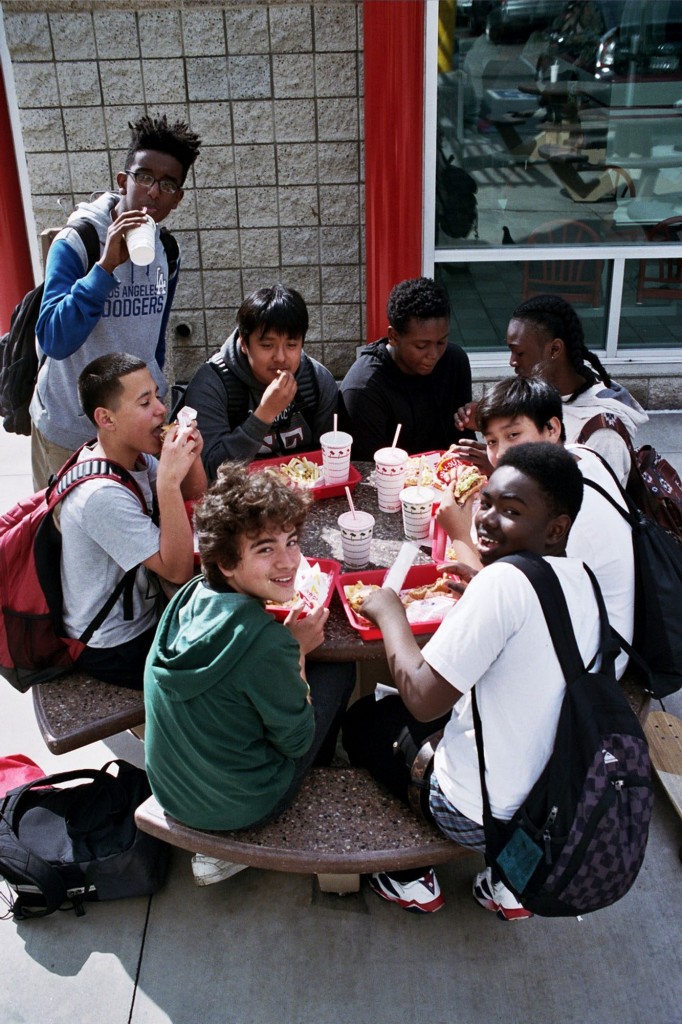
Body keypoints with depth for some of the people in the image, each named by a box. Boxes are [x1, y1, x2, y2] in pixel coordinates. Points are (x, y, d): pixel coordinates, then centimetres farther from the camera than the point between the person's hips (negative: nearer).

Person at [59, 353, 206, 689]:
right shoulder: (102, 495, -31)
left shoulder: (135, 456, -5)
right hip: (114, 651, -8)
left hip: (142, 616, 8)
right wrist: (168, 480, -37)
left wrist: (192, 457, -15)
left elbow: (194, 498, 6)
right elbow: (178, 570, -29)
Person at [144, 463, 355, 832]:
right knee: (338, 670, 9)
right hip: (234, 808, -6)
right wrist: (297, 652, -7)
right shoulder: (266, 643, -33)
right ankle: (319, 775, 36)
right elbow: (297, 741, -16)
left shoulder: (190, 596, -12)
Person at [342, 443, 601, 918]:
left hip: (476, 816, -7)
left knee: (365, 718, 15)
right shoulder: (582, 580, -1)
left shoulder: (505, 581, -27)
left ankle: (414, 879, 28)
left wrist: (389, 612, -13)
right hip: (557, 803, 7)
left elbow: (422, 698, -26)